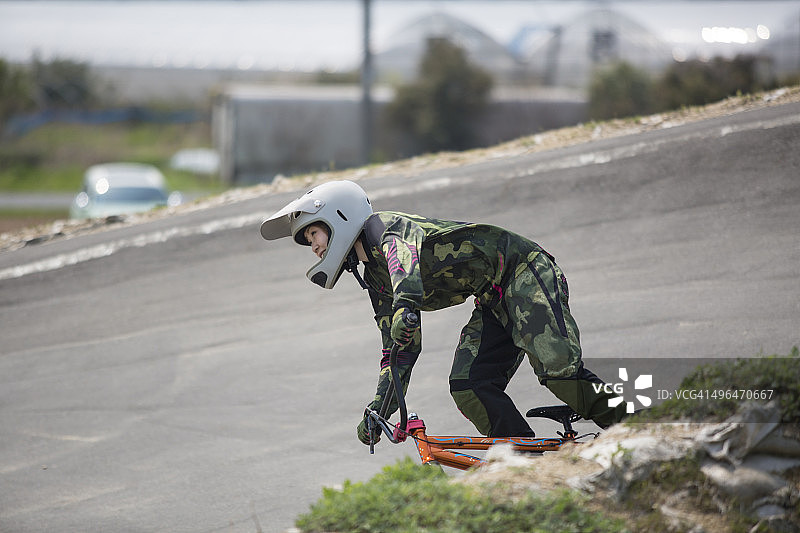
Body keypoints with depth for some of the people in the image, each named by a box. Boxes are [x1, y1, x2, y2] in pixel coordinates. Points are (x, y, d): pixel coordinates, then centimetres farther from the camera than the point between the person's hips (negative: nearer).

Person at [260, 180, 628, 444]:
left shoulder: (386, 227, -12)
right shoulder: (375, 280, 15)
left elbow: (405, 258, -37)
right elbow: (399, 350, 16)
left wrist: (405, 304, -57)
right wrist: (378, 409, 5)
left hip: (526, 272, -9)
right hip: (495, 303, 9)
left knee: (556, 368, -27)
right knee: (468, 389, -11)